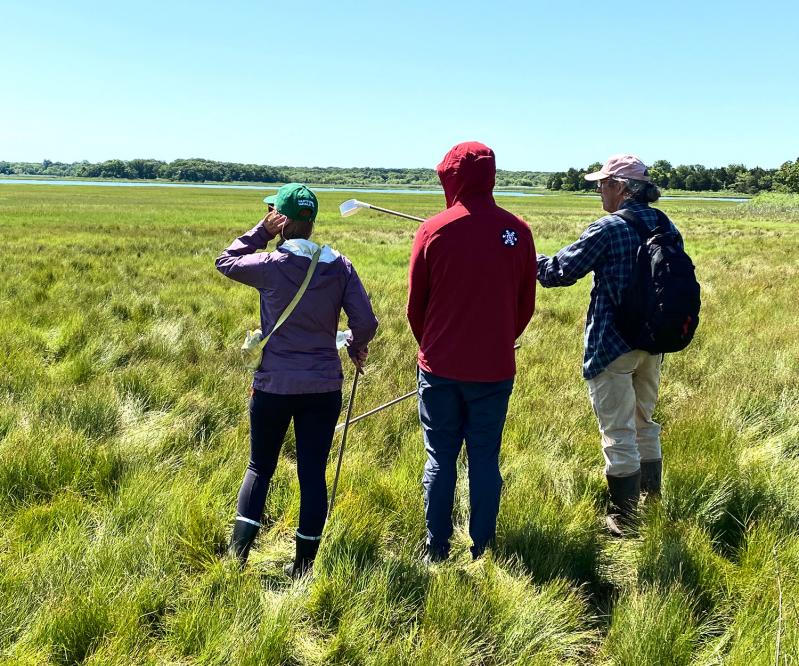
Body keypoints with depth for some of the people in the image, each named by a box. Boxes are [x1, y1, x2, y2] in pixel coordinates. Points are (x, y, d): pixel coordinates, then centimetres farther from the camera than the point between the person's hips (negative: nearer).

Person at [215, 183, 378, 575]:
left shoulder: (270, 266, -11)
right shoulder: (340, 266, -3)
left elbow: (225, 261, 8)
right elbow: (366, 323, -5)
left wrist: (262, 230, 6)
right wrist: (356, 349, 15)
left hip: (274, 387, -2)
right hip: (324, 388, 2)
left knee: (260, 468, 15)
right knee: (313, 474, 8)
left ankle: (237, 554, 13)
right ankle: (303, 567, 15)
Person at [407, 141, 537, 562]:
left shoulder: (434, 230, -8)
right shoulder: (517, 231, -4)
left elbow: (415, 303, 0)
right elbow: (526, 304, 5)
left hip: (441, 367, -1)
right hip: (495, 369, 1)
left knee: (440, 459, 10)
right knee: (486, 459, 10)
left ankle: (437, 552, 17)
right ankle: (482, 551, 15)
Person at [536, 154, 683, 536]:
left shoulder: (608, 229, -16)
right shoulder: (666, 228, 6)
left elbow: (560, 271, -13)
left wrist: (531, 259, 5)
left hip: (612, 345, -7)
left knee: (618, 434, 1)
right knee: (644, 425, 21)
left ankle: (624, 521, 10)